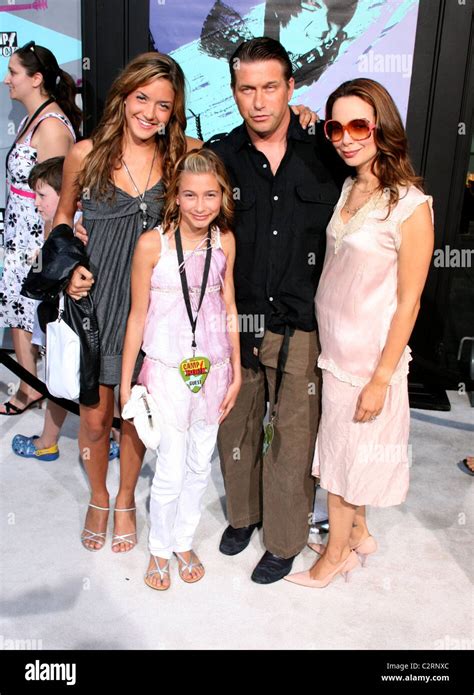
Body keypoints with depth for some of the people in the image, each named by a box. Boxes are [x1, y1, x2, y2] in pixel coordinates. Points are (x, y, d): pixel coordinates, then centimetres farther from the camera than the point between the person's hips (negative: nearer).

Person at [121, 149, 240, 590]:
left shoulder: (224, 241, -1)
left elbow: (229, 308, 7)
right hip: (167, 368, -4)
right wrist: (126, 381, -1)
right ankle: (159, 549, 28)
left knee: (200, 464, 15)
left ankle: (184, 541, 37)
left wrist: (235, 370, 8)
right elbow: (138, 315, -5)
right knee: (171, 471, 2)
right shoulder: (152, 244, -12)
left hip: (212, 367, 4)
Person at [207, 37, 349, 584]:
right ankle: (242, 513, 44)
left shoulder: (326, 153, -3)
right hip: (235, 323, 2)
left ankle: (285, 541, 32)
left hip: (302, 328, -1)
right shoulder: (219, 156, -1)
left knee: (293, 439, 9)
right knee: (235, 428, 18)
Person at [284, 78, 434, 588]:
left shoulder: (410, 205, -17)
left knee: (345, 454, 9)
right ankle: (358, 534, 41)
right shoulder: (346, 189, 3)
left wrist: (381, 378, -14)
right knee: (340, 448, 18)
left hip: (369, 355, -6)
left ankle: (337, 553, 31)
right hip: (332, 347, 6)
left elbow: (408, 302, -15)